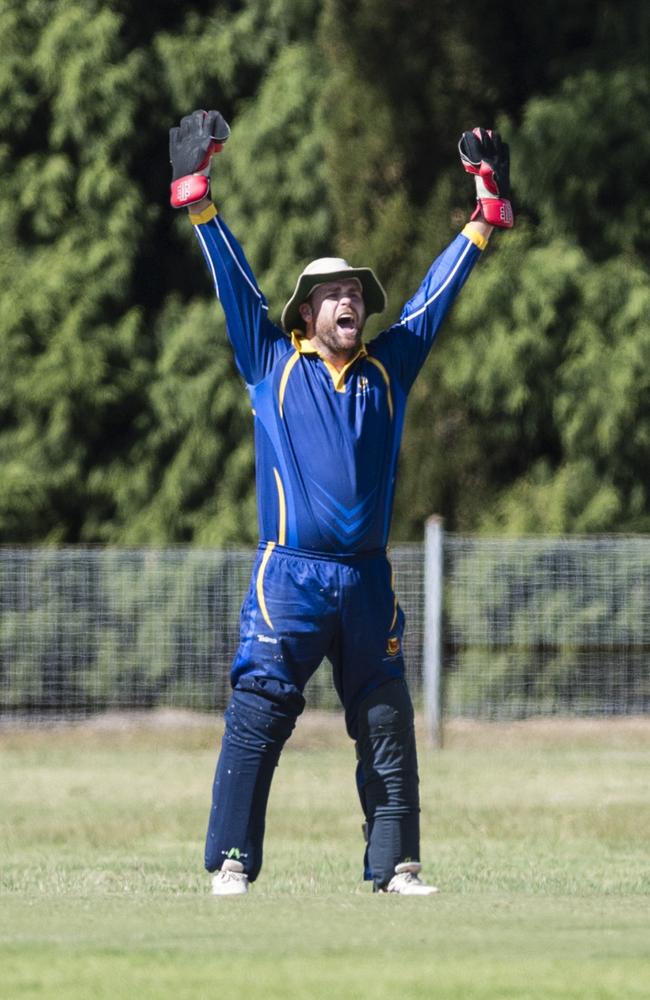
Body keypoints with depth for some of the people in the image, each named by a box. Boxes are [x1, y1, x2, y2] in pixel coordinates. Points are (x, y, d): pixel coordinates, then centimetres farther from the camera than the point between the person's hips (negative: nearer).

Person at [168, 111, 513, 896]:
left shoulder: (387, 368, 14)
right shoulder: (272, 364, 8)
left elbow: (437, 292, 19)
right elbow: (234, 282, 5)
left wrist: (486, 207, 20)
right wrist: (196, 192, -1)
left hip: (368, 580, 3)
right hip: (289, 576, -3)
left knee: (388, 726, 4)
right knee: (257, 718, -9)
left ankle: (394, 864, 9)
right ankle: (231, 863, -7)